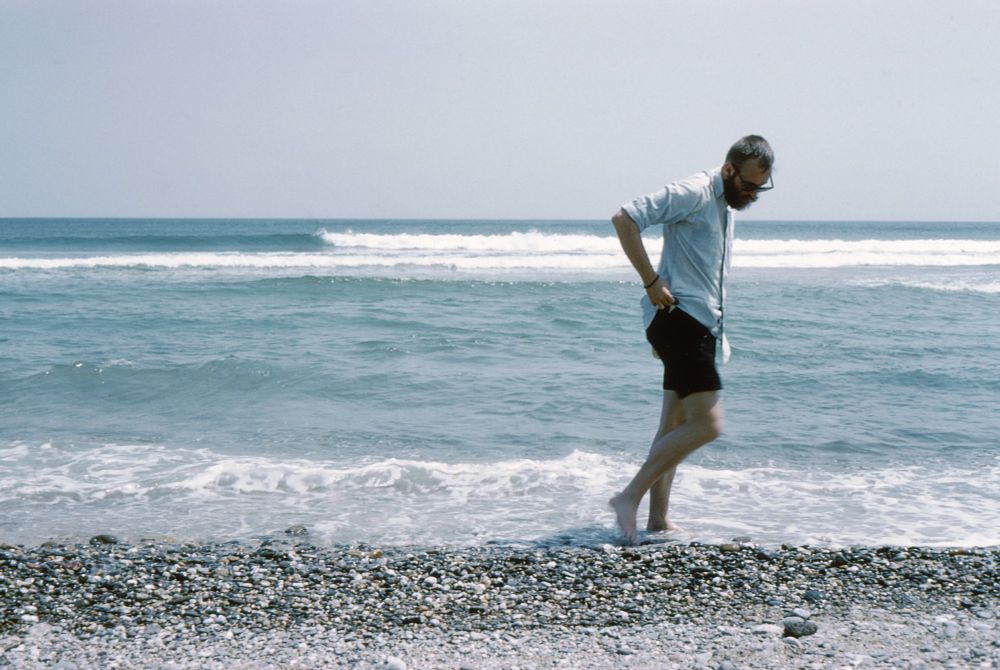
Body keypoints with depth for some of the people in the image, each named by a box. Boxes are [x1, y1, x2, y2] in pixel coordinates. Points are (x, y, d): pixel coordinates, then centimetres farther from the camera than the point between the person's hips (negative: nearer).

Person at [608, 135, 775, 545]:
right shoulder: (693, 193, -12)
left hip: (699, 325, 10)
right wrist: (652, 283, -21)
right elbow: (624, 219, -21)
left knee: (675, 426, 12)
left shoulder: (726, 206, 19)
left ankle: (658, 520, 18)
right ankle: (629, 498, -12)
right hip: (679, 319, -10)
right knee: (707, 425, -16)